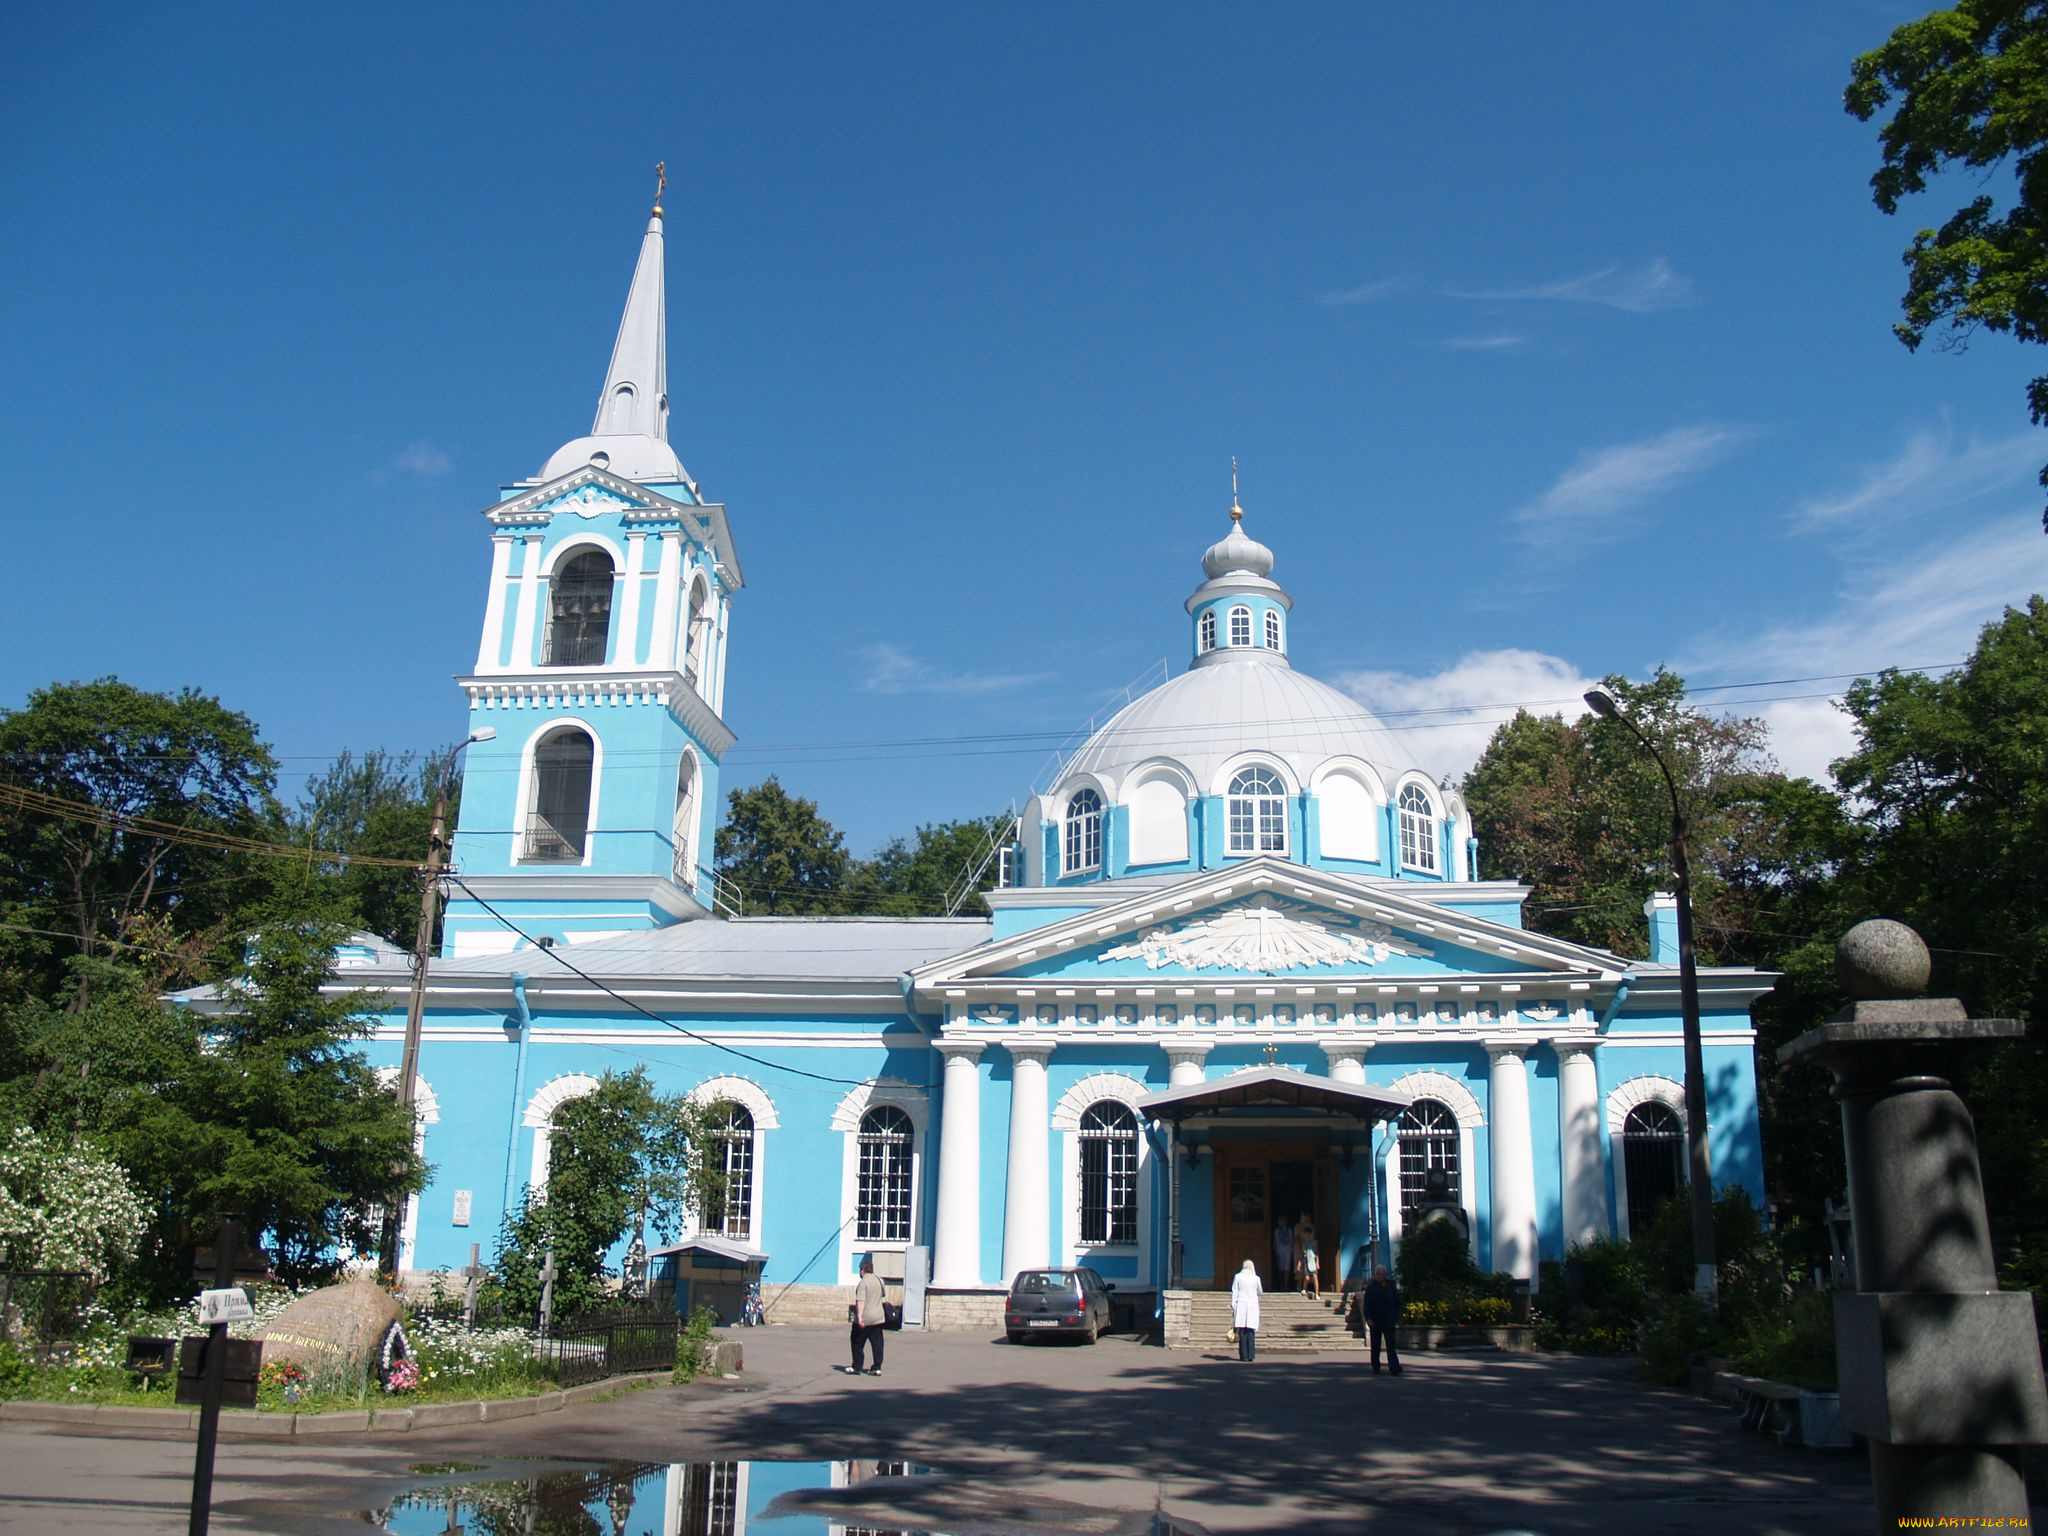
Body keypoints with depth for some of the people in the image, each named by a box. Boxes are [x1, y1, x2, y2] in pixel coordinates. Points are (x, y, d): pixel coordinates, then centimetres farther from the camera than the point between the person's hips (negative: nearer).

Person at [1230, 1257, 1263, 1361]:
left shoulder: (1238, 1277, 2)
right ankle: (1251, 1355, -3)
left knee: (1242, 1331, 1)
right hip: (1252, 1306, 1)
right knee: (1251, 1331, 4)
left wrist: (1233, 1306, 3)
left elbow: (1234, 1292, 0)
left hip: (1241, 1306, -1)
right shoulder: (1256, 1278, 3)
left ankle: (1244, 1355, -2)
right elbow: (1260, 1292, 17)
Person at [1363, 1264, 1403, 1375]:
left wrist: (1397, 1318, 6)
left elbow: (1397, 1303, 11)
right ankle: (1375, 1367, 17)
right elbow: (1367, 1305, -4)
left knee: (1391, 1345, -9)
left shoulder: (1391, 1286, 5)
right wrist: (1368, 1318, -18)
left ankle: (1394, 1367, -15)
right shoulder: (1370, 1288, 0)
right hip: (1375, 1321, 0)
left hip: (1389, 1321, 0)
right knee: (1375, 1346, 7)